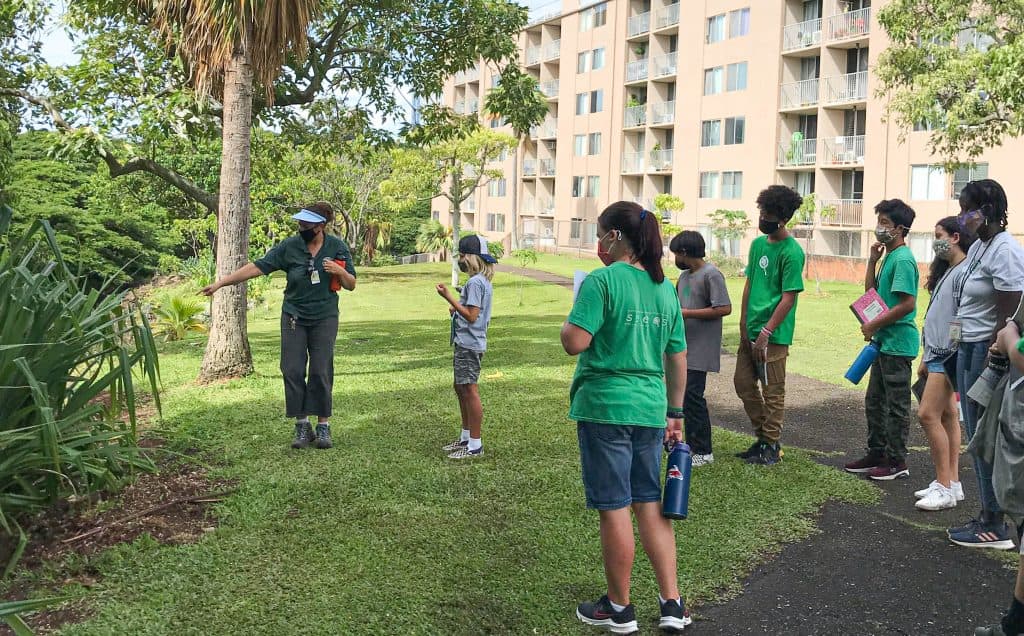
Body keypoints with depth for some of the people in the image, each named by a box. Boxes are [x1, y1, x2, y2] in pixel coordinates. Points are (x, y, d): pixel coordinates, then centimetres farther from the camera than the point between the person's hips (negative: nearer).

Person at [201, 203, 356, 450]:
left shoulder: (337, 247, -4)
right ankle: (302, 427, 6)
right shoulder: (289, 246, -7)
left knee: (321, 371, -4)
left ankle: (323, 427, 7)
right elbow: (257, 267, -9)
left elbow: (351, 285, 2)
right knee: (293, 370, -4)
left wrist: (340, 271, -20)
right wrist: (220, 283, -13)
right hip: (294, 317, 1)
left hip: (324, 318, -1)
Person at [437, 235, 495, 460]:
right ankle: (466, 438, 28)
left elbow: (471, 316, -22)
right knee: (461, 388, 18)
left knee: (469, 391, -6)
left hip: (469, 345, -11)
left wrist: (449, 297, -20)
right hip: (465, 343, 11)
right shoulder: (483, 281, 15)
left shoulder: (475, 283, -17)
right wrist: (456, 309, 9)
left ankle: (475, 445, -1)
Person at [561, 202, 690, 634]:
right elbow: (678, 358, 12)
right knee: (650, 504, 15)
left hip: (605, 407, -6)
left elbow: (574, 342, -20)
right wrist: (675, 413, 20)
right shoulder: (665, 287, 9)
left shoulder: (602, 281, -12)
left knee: (614, 508, 4)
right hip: (650, 409, 6)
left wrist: (570, 318, 2)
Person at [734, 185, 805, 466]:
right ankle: (763, 437, 27)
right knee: (743, 383, 13)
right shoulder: (758, 243, 10)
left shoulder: (791, 252, -13)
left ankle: (771, 447, 14)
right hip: (750, 330, 8)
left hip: (774, 335, -8)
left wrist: (766, 332, -18)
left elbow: (789, 298, -16)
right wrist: (744, 323, 8)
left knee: (772, 392, 2)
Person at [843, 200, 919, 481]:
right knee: (874, 401, 16)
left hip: (897, 343, -10)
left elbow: (907, 304, -22)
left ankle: (897, 461, 9)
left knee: (896, 405, 0)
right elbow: (871, 292, 16)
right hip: (884, 342, 10)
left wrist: (874, 324, -15)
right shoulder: (889, 256, 13)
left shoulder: (903, 259, -16)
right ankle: (877, 454, 26)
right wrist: (872, 261, 6)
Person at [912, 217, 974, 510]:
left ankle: (945, 486, -5)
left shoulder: (964, 271, -13)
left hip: (949, 354, -10)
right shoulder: (946, 271, 17)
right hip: (937, 353, 10)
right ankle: (951, 482, 14)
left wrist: (953, 353, -21)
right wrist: (926, 359, 19)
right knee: (946, 415, 10)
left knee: (928, 414, -12)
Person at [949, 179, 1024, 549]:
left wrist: (992, 362, -20)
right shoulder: (977, 247, 12)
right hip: (968, 350, 10)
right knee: (978, 437, 14)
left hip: (990, 353, -10)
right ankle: (988, 517, 25)